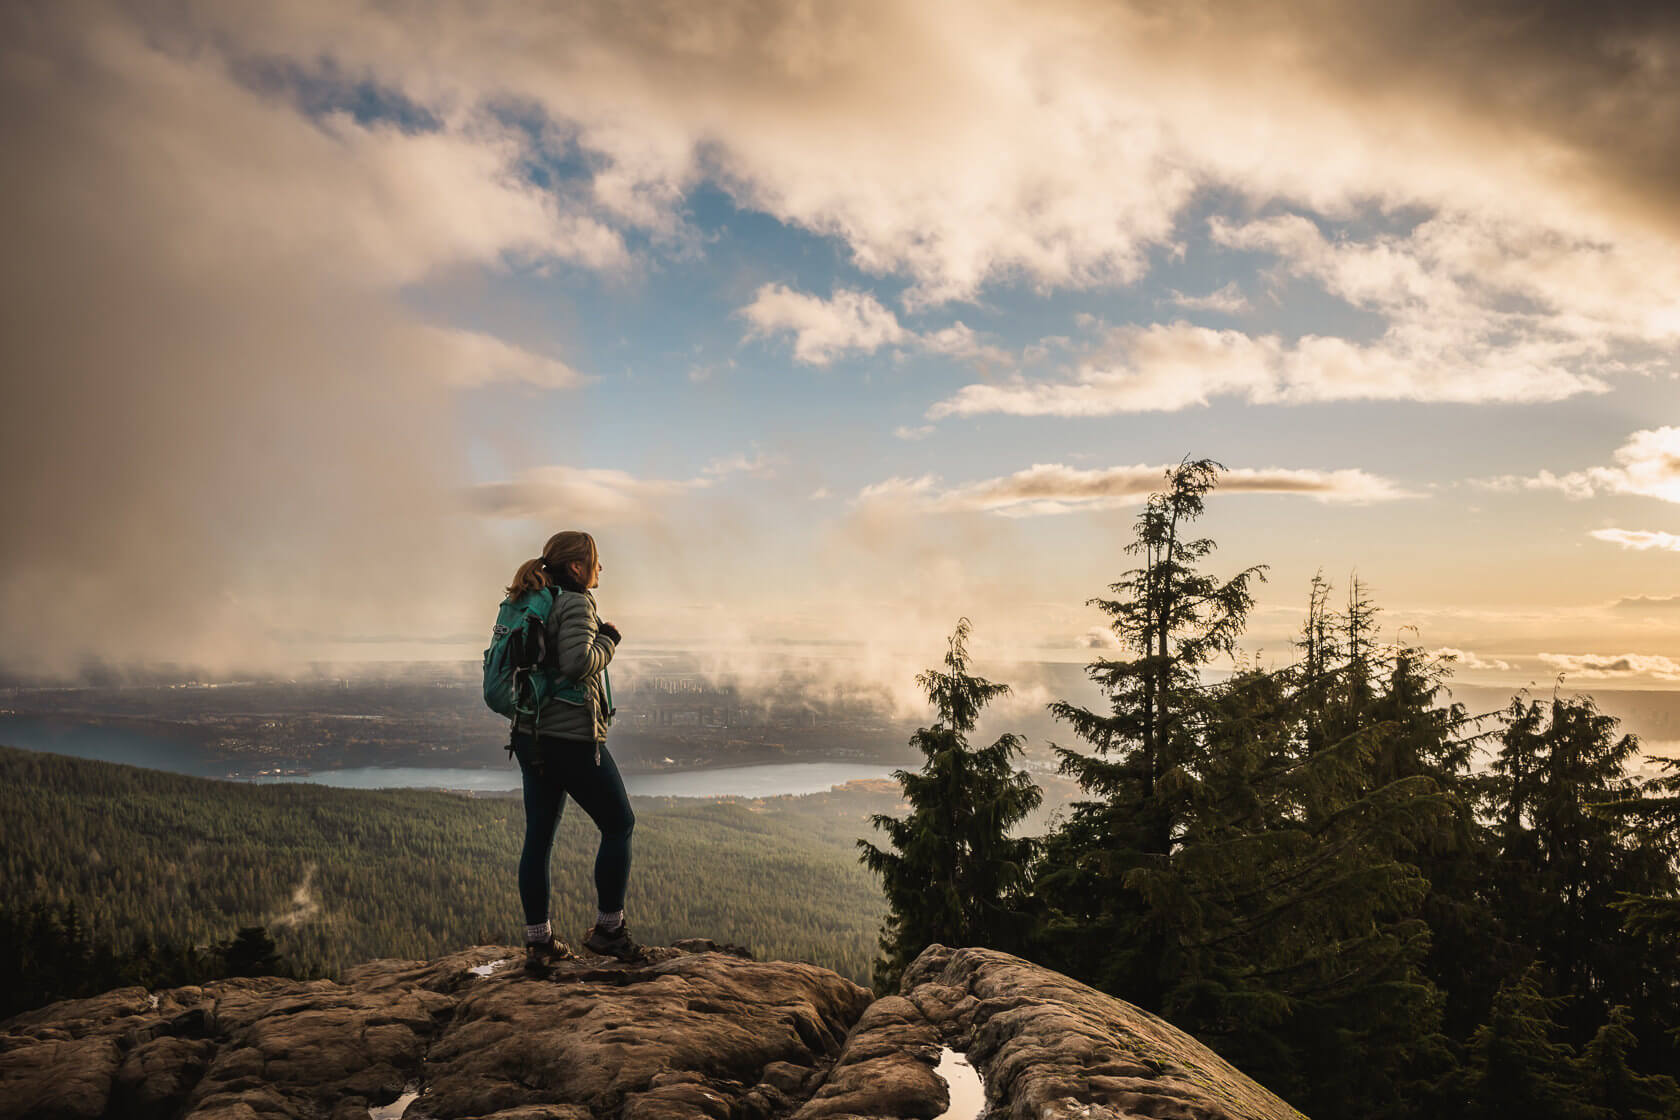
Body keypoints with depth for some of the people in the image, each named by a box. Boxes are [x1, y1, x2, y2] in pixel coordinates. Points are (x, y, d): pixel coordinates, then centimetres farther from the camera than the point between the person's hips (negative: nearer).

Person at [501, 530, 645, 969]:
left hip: (531, 737, 8)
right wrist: (608, 641, -9)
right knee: (619, 825, 7)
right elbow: (577, 663, -26)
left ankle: (538, 941, 14)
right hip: (573, 739, -8)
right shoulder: (576, 604, -13)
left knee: (538, 836, 9)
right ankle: (608, 929, 12)